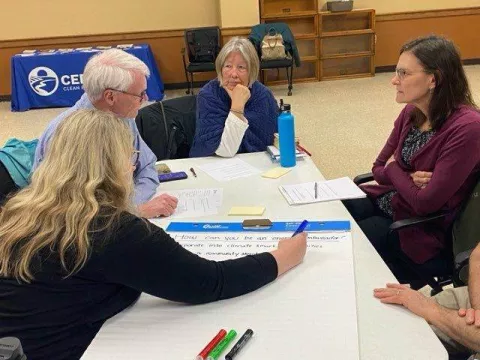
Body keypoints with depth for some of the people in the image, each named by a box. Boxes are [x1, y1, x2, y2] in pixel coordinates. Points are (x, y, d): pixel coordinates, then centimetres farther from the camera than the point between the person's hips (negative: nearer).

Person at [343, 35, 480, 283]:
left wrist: (394, 169, -8)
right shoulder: (411, 112, -2)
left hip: (425, 230, -7)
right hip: (386, 201, 7)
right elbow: (379, 169, 5)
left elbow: (425, 203, -25)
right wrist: (407, 178, -15)